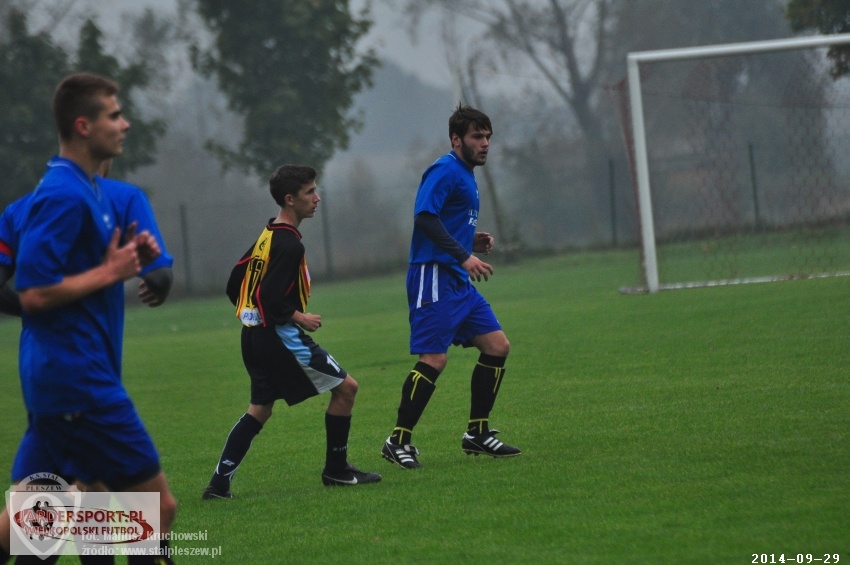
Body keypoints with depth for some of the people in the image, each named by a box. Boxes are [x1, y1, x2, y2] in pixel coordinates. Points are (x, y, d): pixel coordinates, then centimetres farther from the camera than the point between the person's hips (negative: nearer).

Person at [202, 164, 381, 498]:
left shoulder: (266, 236, 12)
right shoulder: (289, 245, -16)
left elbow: (234, 286, 16)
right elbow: (272, 299, -23)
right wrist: (300, 318, -9)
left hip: (254, 334, 10)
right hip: (279, 336, -10)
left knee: (260, 408, 17)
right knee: (345, 387, -1)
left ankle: (219, 484, 9)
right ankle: (336, 470, 7)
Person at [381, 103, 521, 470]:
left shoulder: (466, 176, 21)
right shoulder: (445, 171, -9)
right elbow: (424, 216, -22)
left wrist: (474, 242, 10)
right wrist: (463, 255, -25)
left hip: (459, 281, 10)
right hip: (434, 276, -10)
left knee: (497, 346, 6)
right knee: (434, 359, -14)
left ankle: (477, 434, 13)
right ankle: (398, 442, -8)